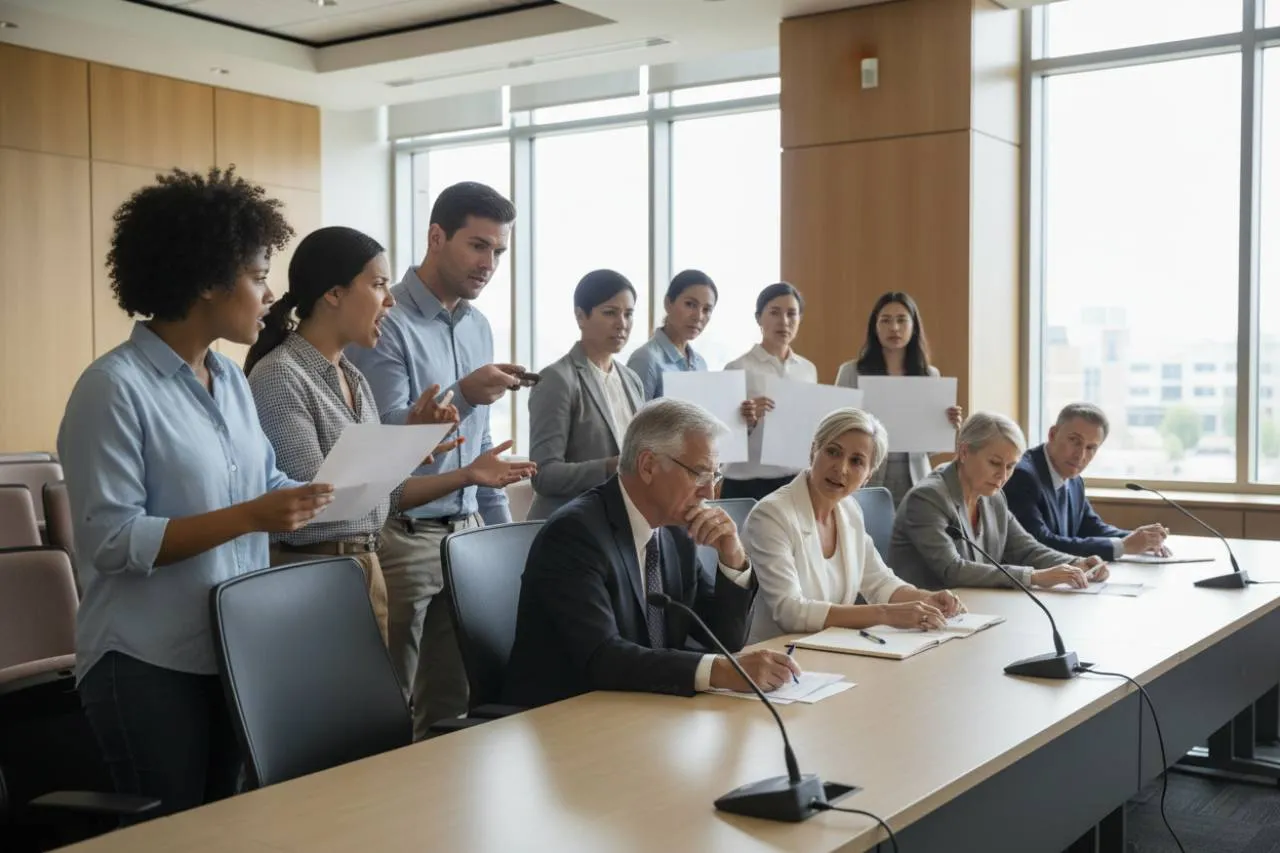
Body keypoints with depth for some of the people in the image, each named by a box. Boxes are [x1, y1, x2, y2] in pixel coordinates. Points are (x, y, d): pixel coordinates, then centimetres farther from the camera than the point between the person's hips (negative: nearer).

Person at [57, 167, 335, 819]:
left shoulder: (231, 379, 9)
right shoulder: (114, 386, -15)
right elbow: (110, 539, -20)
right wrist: (247, 519, -25)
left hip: (237, 651, 7)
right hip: (149, 665, -7)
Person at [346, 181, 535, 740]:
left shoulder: (478, 327, 12)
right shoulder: (386, 323, -11)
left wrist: (502, 527, 14)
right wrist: (462, 396, -26)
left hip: (466, 534, 7)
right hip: (402, 538, -7)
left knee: (454, 703, 13)